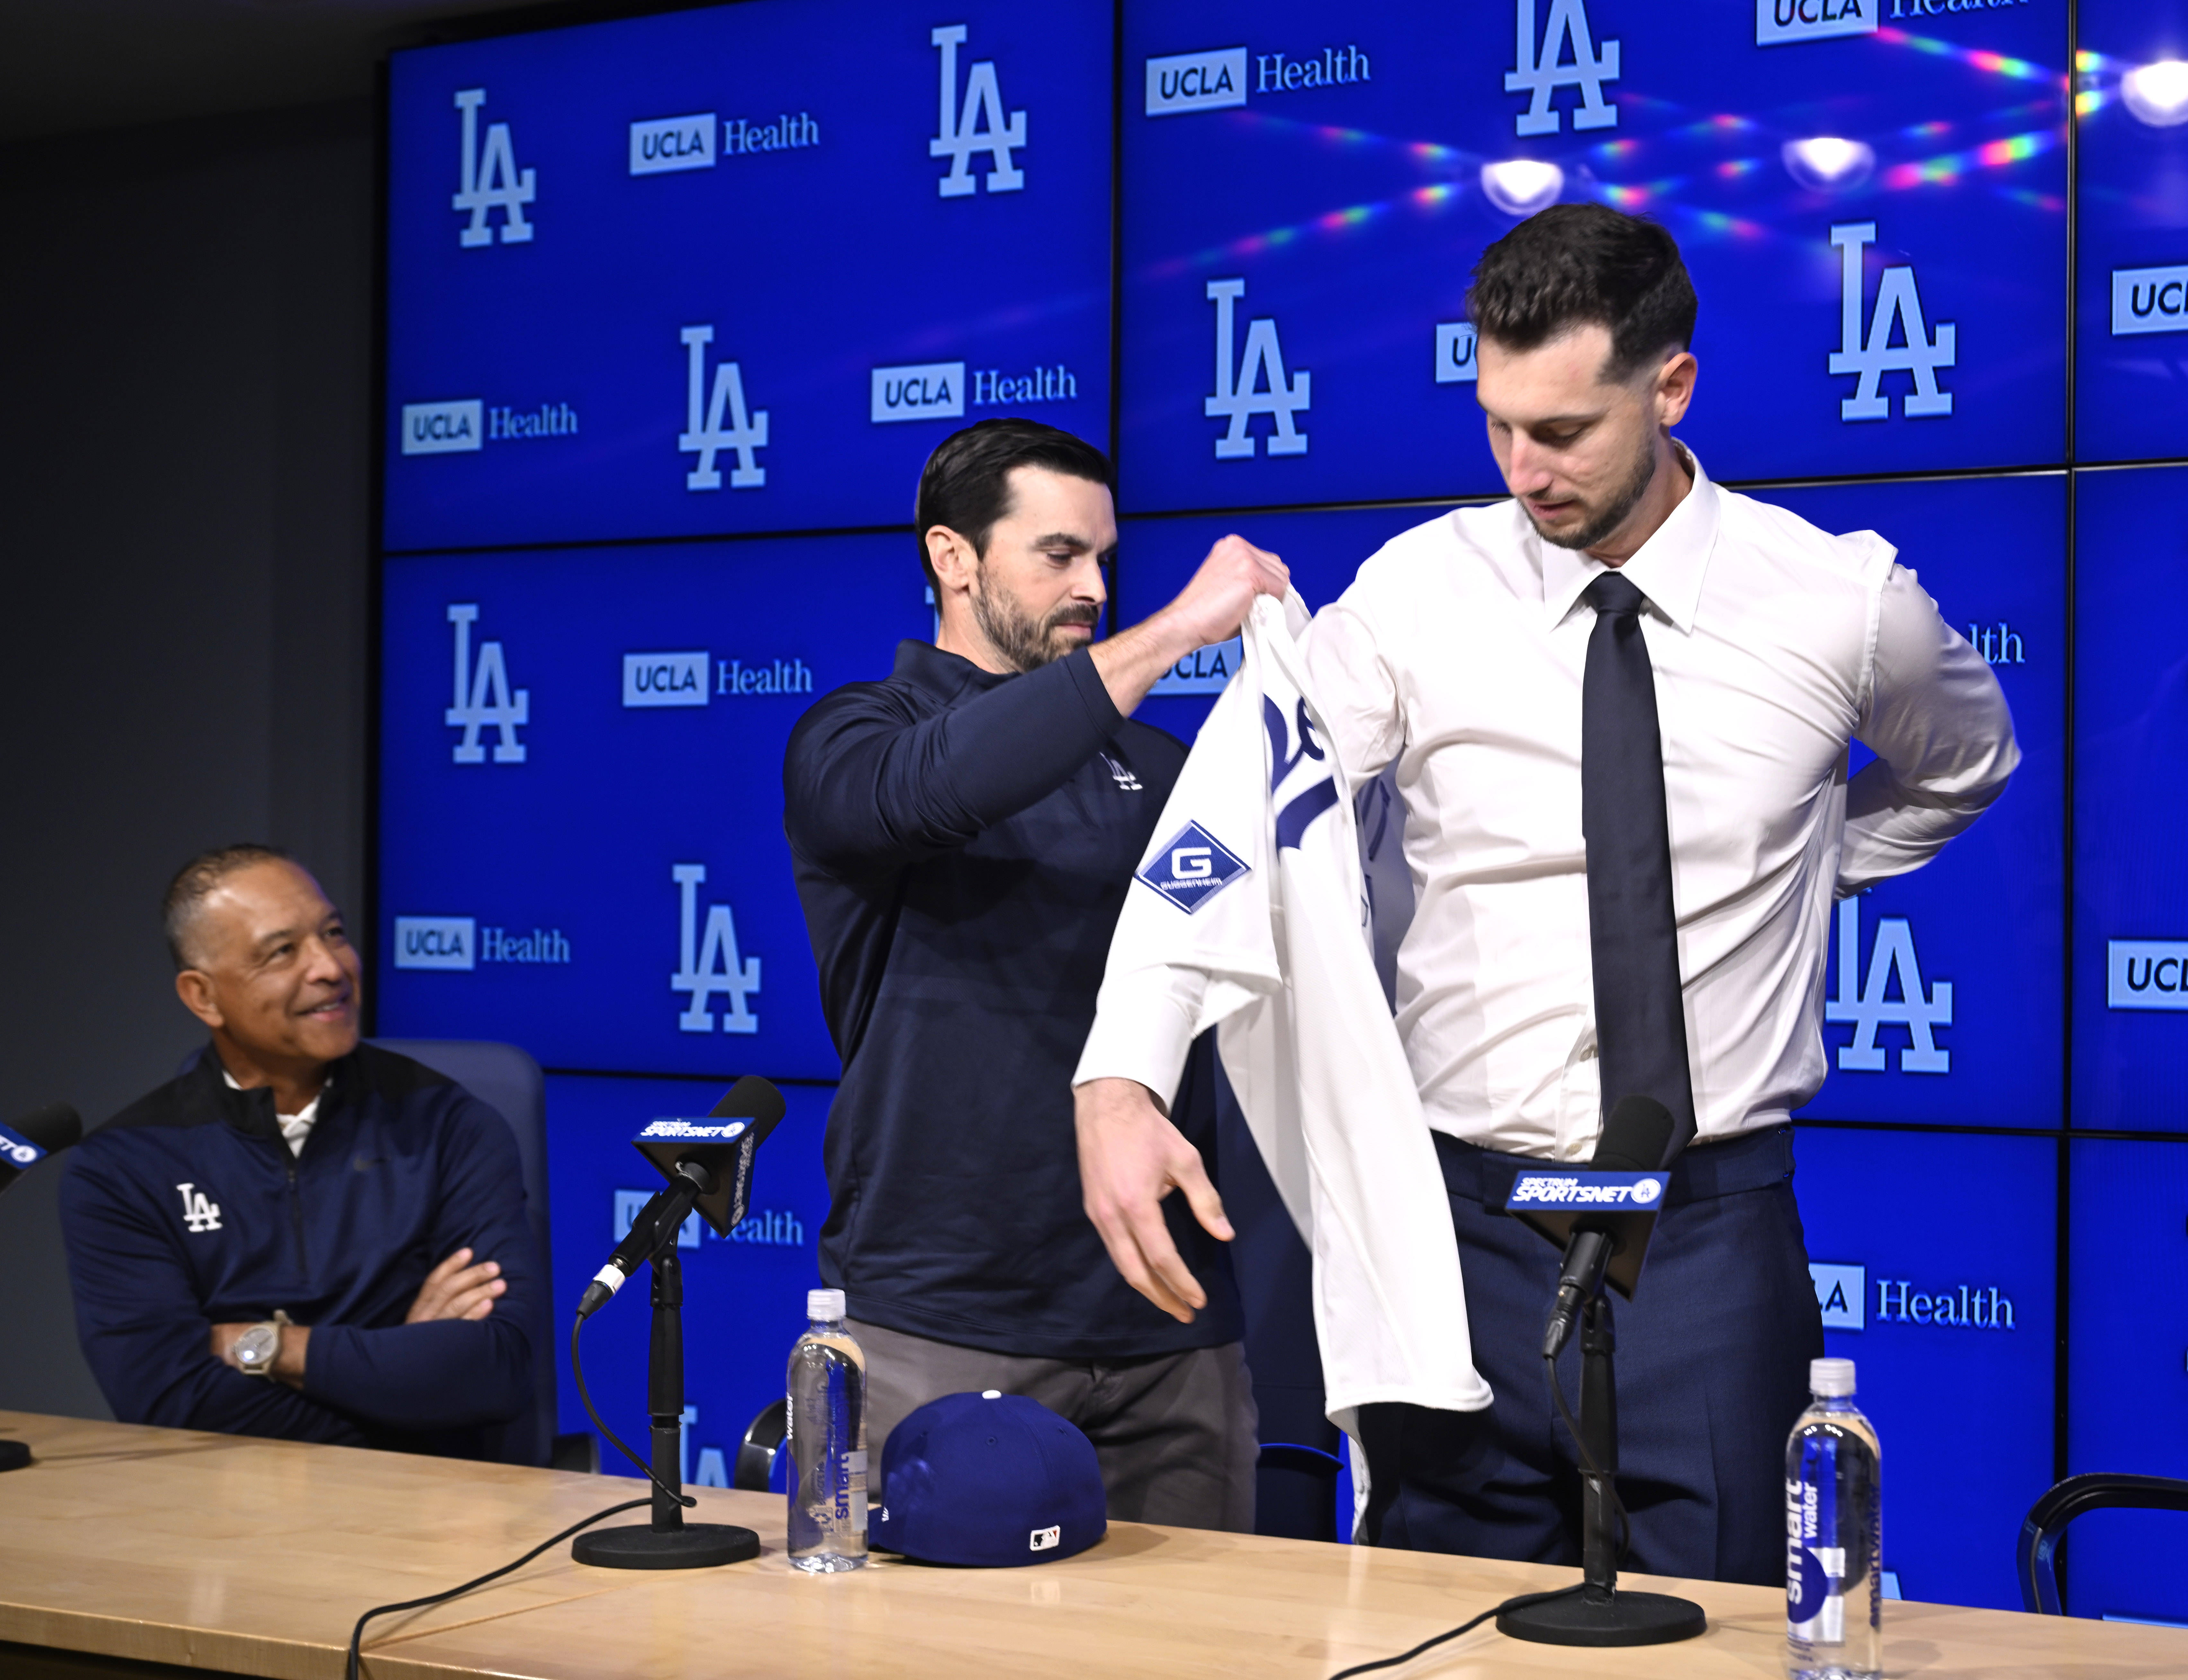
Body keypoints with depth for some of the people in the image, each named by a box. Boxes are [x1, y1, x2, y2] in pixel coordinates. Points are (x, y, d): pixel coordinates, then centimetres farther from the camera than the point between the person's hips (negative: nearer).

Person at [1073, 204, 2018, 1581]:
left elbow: (1964, 768, 21)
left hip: (1713, 1231, 0)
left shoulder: (1840, 603, -2)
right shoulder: (1417, 595, -4)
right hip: (1469, 1222, 0)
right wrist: (1120, 1079, -28)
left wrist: (1800, 877, 7)